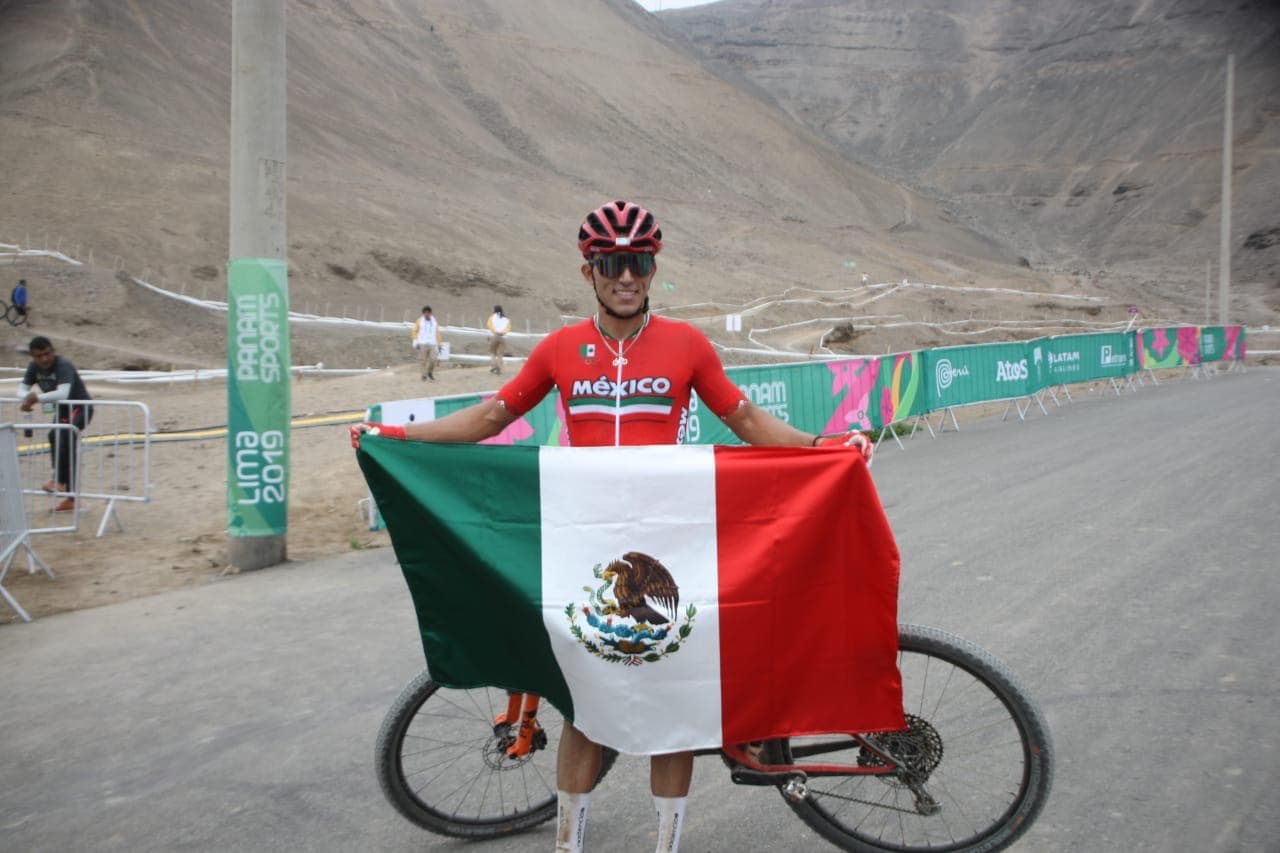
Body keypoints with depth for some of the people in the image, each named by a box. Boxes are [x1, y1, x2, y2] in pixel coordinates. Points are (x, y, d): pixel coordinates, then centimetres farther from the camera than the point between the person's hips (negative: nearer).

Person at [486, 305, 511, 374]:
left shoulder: (492, 316, 11)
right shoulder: (507, 318, 17)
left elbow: (489, 324, -7)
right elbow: (508, 327, 0)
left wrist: (495, 332, -13)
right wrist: (503, 332, -11)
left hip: (493, 336, -2)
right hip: (503, 337, 2)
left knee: (492, 352, 13)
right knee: (500, 354, 5)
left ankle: (493, 365, -8)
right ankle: (499, 370, -4)